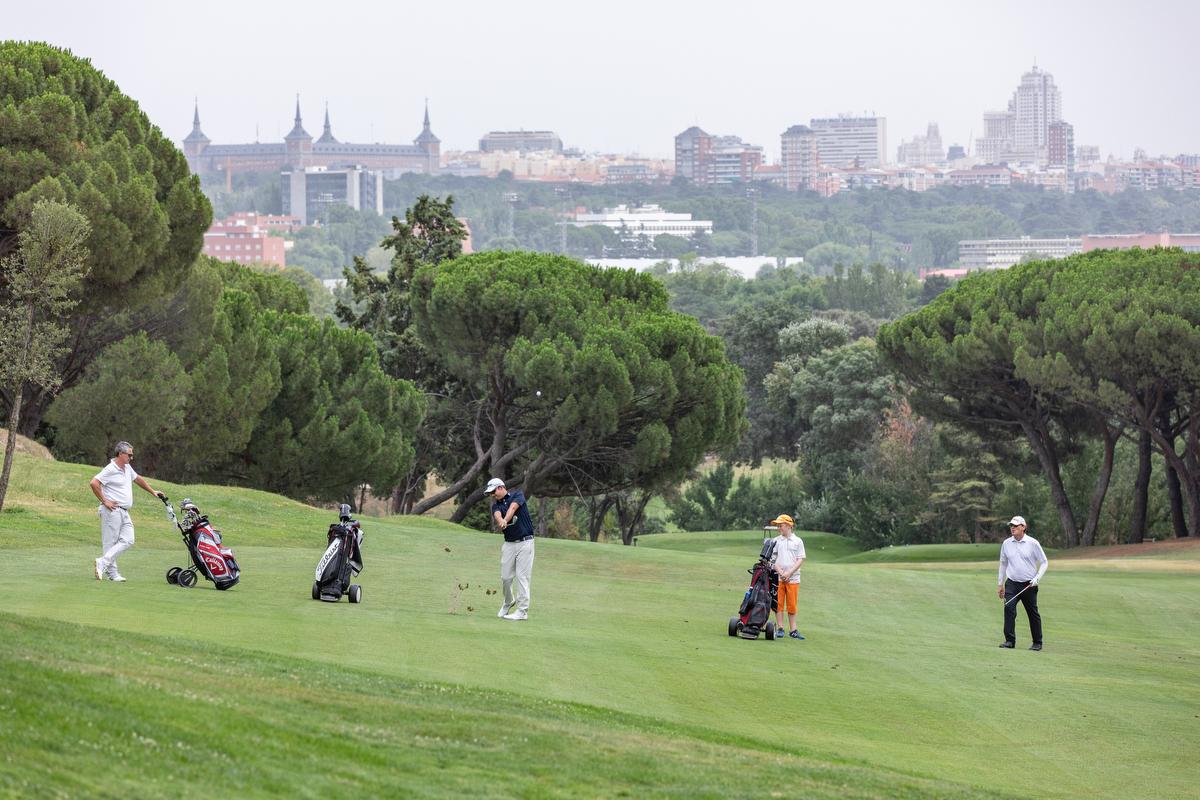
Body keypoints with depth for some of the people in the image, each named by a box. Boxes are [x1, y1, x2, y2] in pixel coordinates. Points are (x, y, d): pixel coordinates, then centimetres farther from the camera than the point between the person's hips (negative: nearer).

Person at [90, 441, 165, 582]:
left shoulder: (127, 468, 16)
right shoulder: (111, 470, -12)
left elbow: (138, 479, 33)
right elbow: (94, 483, -21)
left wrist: (153, 492, 38)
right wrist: (104, 501, -16)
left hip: (124, 512, 9)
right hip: (112, 511, -9)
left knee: (127, 540, -2)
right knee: (110, 542, -5)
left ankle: (103, 562, -3)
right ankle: (112, 573, -3)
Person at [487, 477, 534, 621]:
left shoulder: (517, 496, -1)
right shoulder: (496, 505, 7)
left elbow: (513, 507, -22)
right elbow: (497, 515, -16)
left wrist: (505, 520, -41)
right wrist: (501, 522, -40)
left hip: (525, 542, -5)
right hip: (509, 543, 5)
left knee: (522, 576, -8)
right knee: (505, 577, 5)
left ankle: (522, 611, -6)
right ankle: (508, 602, 30)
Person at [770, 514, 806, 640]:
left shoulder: (798, 541, 6)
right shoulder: (776, 541, 9)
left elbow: (800, 560, 1)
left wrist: (789, 573, -10)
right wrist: (781, 572, -9)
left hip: (793, 578, -1)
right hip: (778, 577, 1)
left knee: (792, 605, 0)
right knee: (778, 603, -2)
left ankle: (793, 630, 5)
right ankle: (780, 629, 4)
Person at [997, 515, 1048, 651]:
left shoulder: (1032, 543, -4)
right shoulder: (1006, 544, 6)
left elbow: (1044, 562, 2)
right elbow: (1003, 563, 17)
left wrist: (1037, 578, -11)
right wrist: (1000, 584, 18)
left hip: (1029, 584, -2)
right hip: (1012, 583, 2)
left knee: (1033, 613, 4)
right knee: (1009, 608, -17)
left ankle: (1037, 642, 16)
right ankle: (1009, 640, -16)